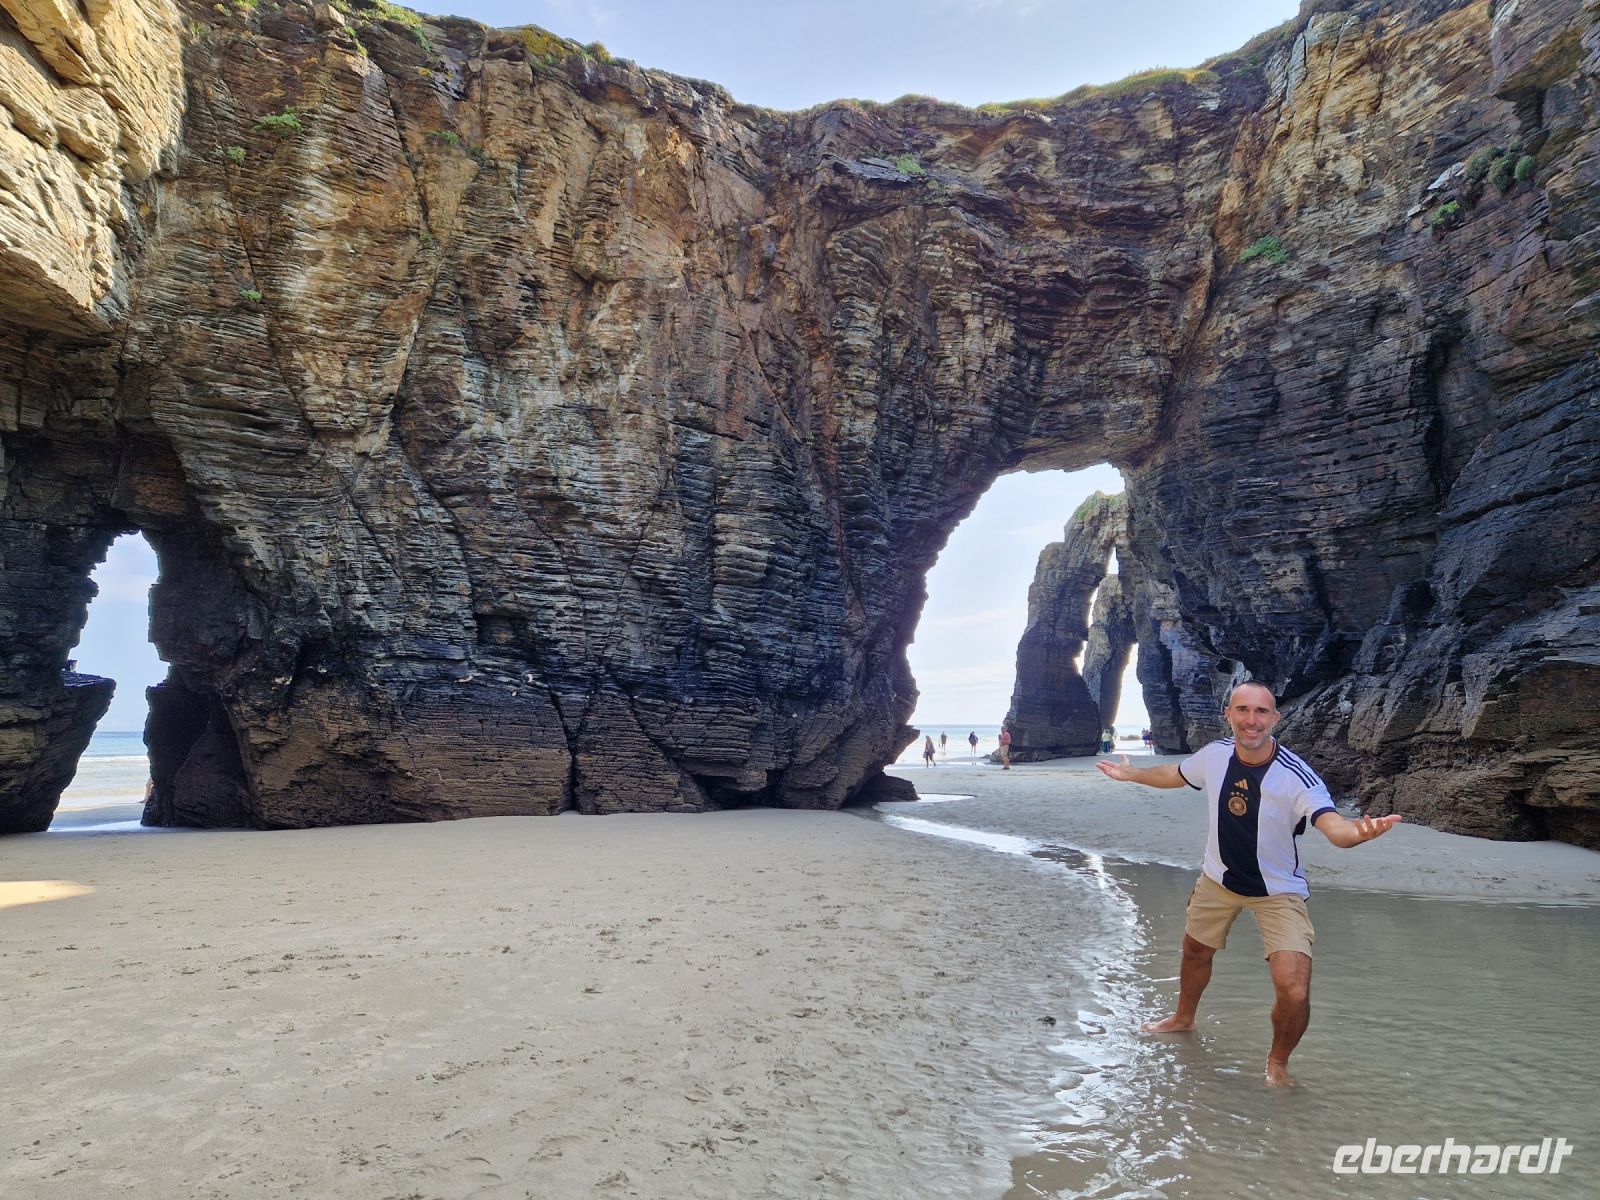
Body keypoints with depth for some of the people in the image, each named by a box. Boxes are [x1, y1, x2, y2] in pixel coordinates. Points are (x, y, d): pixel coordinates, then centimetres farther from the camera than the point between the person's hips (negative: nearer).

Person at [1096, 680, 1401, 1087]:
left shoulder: (1296, 775, -29)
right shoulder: (1214, 755, -15)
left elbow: (1333, 826, -44)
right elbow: (1175, 774, 7)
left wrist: (1360, 830, -66)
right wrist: (1131, 774, 19)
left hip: (1278, 890, -4)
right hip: (1218, 878, 4)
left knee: (1295, 994, -17)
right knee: (1195, 950, 23)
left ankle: (1277, 1063, 16)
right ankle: (1184, 1018, 55)